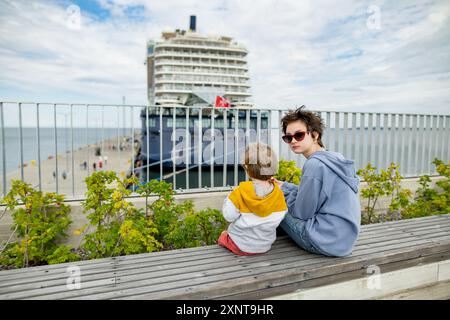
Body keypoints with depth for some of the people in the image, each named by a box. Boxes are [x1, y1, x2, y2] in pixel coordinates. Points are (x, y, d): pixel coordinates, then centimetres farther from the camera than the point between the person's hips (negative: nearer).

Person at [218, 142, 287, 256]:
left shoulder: (240, 192, -25)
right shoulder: (278, 193, -14)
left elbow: (229, 216, -21)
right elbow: (281, 214, -3)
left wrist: (228, 199, -5)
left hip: (241, 246, -4)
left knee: (224, 234, 27)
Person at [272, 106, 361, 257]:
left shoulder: (314, 164, -21)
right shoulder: (335, 157, 6)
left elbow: (302, 212, -14)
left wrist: (283, 191, 2)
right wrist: (285, 187, 10)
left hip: (327, 242, -9)